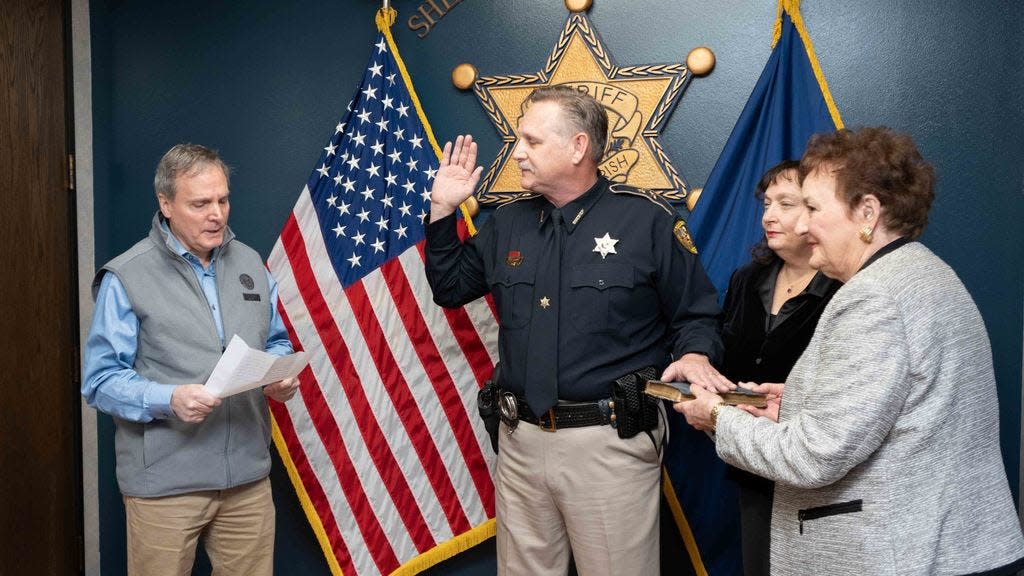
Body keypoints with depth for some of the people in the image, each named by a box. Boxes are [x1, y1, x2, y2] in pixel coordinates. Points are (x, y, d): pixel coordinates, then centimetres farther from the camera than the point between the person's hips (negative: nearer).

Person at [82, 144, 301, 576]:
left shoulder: (250, 264, 9)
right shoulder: (126, 278, -7)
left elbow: (276, 341, 19)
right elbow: (100, 381, -8)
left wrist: (282, 376, -3)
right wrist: (169, 399, -24)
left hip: (249, 476, 4)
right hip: (165, 484, -4)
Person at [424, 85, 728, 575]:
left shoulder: (647, 219, -6)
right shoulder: (508, 223, 9)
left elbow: (696, 314, -2)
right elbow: (450, 288, 17)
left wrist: (694, 355, -23)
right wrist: (443, 210, 8)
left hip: (610, 442, -5)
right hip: (521, 439, 5)